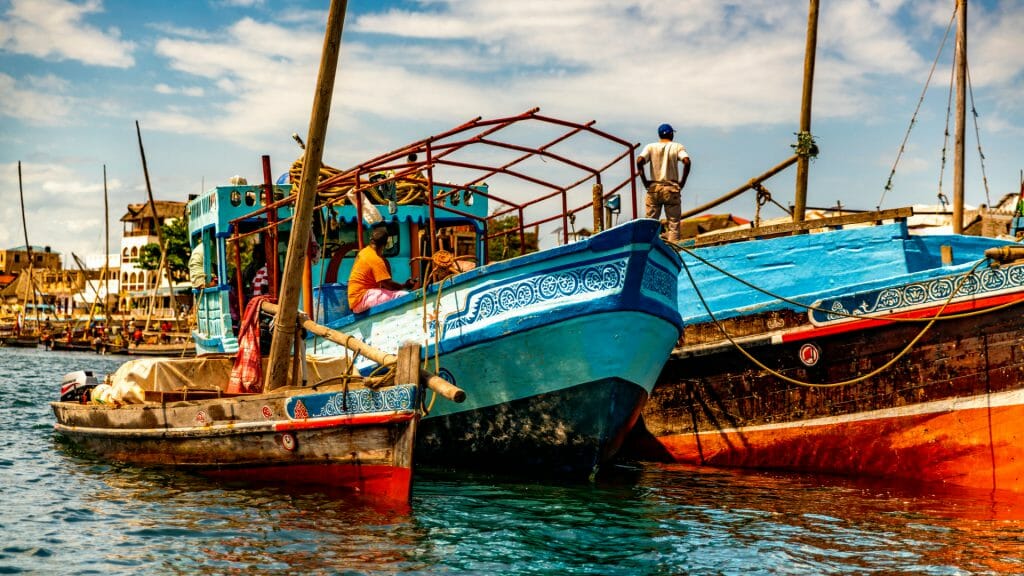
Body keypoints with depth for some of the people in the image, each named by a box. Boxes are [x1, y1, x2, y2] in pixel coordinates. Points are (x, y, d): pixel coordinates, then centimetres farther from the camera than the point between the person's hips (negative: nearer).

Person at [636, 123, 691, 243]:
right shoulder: (677, 147, 2)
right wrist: (682, 182, -7)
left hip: (654, 188, 1)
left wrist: (644, 181, -4)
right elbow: (687, 162, -14)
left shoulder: (650, 147, 5)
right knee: (674, 223, 2)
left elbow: (639, 161, -11)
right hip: (671, 188, -1)